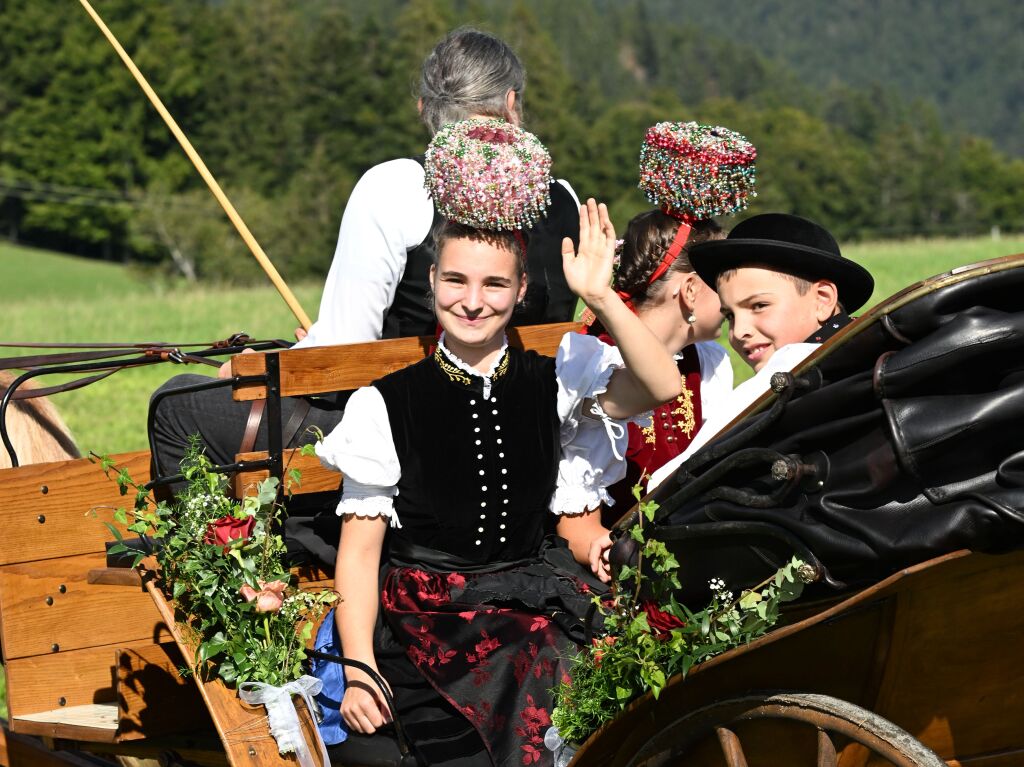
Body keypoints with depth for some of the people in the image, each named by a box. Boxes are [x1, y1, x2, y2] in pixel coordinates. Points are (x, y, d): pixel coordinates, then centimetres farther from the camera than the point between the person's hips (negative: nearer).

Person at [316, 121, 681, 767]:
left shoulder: (554, 376, 8)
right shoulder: (386, 403, 2)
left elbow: (661, 387, -9)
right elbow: (360, 545, 2)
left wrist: (601, 297, -19)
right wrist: (359, 670, -8)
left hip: (536, 606, 2)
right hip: (427, 615, -2)